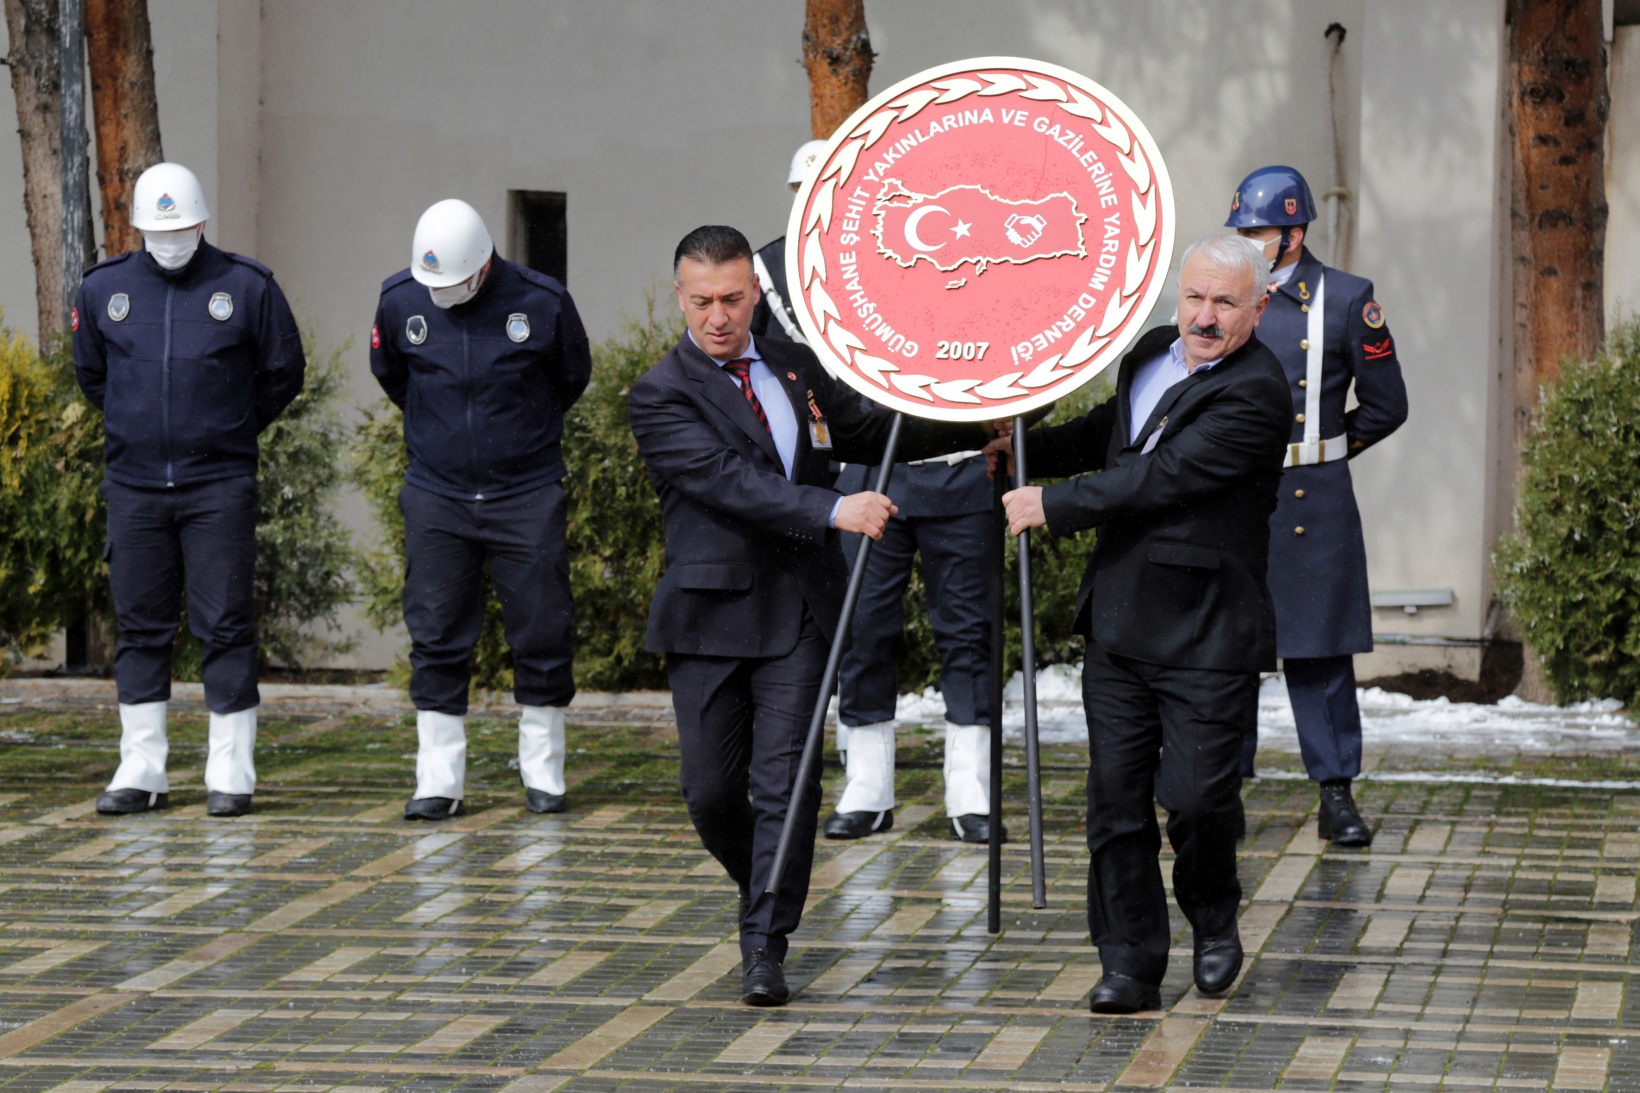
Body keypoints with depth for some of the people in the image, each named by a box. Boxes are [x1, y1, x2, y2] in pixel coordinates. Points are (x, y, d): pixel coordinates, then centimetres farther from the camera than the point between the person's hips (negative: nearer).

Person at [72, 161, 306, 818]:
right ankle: (141, 769, 11)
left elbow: (283, 374, 9)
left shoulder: (246, 287, -1)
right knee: (141, 627, 5)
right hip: (135, 486, 3)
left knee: (225, 627, -4)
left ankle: (230, 773, 0)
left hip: (219, 486, -2)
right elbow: (90, 374, 21)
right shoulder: (104, 289, 5)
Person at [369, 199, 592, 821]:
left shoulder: (541, 302, -10)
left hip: (526, 495, -1)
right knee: (436, 640, 1)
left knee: (542, 635, 2)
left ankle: (543, 774, 16)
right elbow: (388, 373, 16)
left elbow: (572, 378, 9)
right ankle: (439, 782, 6)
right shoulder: (401, 300, -5)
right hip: (436, 496, 1)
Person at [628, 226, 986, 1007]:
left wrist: (977, 422, 17)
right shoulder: (661, 396, -7)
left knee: (784, 781, -5)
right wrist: (833, 511, -30)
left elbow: (868, 432, 26)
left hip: (800, 608, 3)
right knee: (712, 792, 3)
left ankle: (766, 944, -1)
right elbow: (730, 480, -20)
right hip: (713, 612, -3)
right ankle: (761, 891, 32)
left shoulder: (795, 368, 11)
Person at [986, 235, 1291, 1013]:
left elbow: (1161, 477, -20)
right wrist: (1025, 451, 28)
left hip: (1204, 634, -7)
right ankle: (1130, 964, 11)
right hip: (1119, 621, 7)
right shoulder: (1153, 353, 12)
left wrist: (1052, 505, -15)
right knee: (1116, 801, 4)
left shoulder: (1256, 395, -15)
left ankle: (1214, 920, 21)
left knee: (1196, 796, -8)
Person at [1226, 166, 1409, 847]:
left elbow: (1386, 406, 4)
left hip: (1313, 504, -2)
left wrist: (1316, 453, 6)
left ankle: (1337, 796, 9)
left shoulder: (1346, 299, -2)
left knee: (1320, 652, 2)